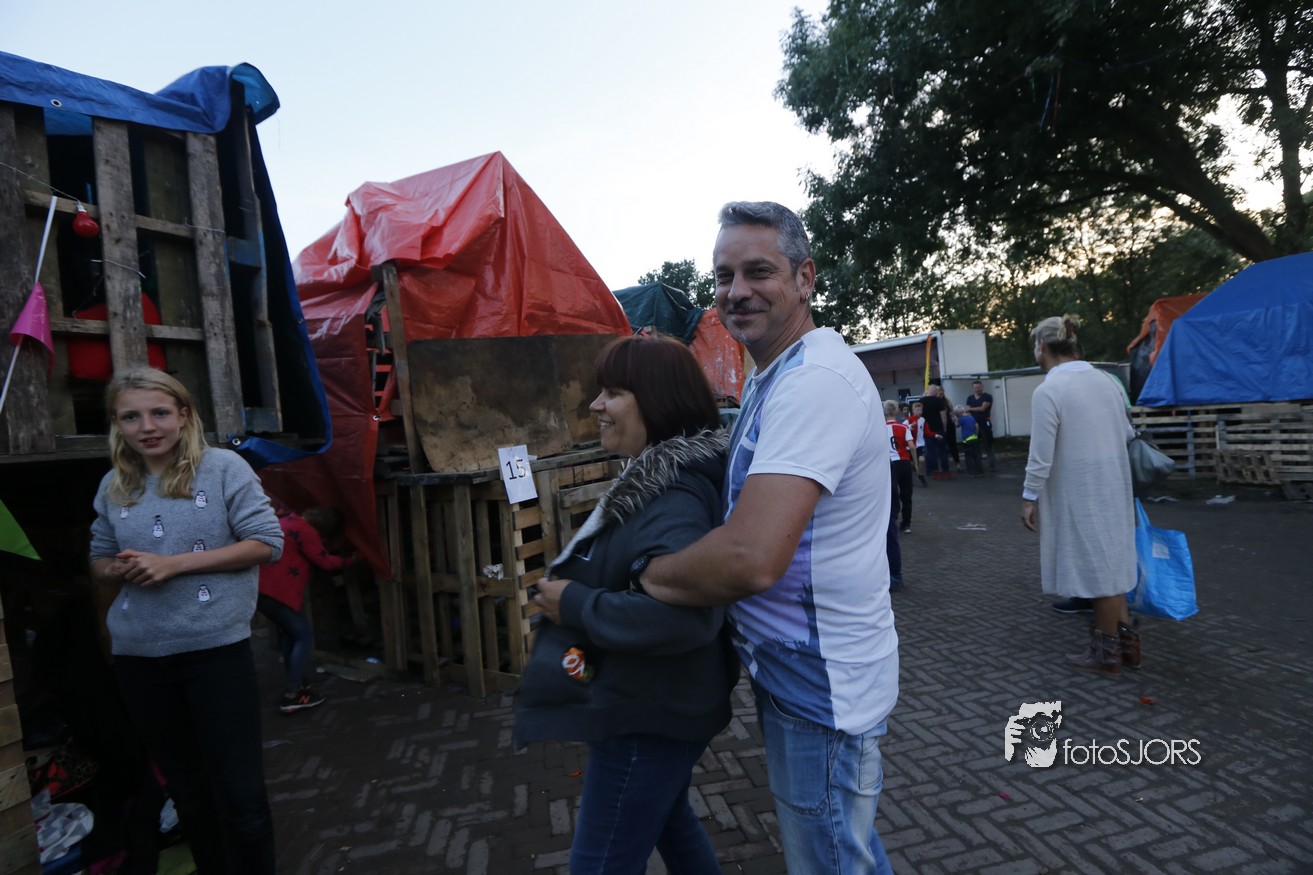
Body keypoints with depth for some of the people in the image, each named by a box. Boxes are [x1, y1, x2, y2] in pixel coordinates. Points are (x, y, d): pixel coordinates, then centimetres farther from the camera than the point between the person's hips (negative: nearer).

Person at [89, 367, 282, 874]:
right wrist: (119, 570, -8)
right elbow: (98, 562, 16)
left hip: (216, 648, -5)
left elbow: (266, 542, -11)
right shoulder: (113, 487, 7)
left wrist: (174, 563, -16)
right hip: (138, 657, 5)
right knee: (187, 791, 19)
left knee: (239, 794, 1)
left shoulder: (223, 467, -8)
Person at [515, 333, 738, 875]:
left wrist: (575, 604, -29)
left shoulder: (672, 498, -27)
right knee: (666, 818, 30)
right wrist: (570, 587, 4)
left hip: (648, 720, -10)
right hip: (655, 706, 10)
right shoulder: (655, 478, 4)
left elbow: (684, 613, -40)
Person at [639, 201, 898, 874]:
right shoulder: (769, 376, 9)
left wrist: (642, 576, -18)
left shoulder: (815, 379, -26)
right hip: (792, 665, 10)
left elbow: (751, 559, -35)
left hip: (818, 685, -10)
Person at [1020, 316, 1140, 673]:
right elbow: (1126, 435, 13)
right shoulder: (1106, 381, 4)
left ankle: (1107, 652, 18)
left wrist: (1030, 498, -7)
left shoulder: (1048, 390, -17)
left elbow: (1041, 456, -17)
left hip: (1080, 494, -7)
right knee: (1110, 563, 18)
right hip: (1114, 488, 7)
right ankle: (1125, 640, 27)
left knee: (1098, 569, 4)